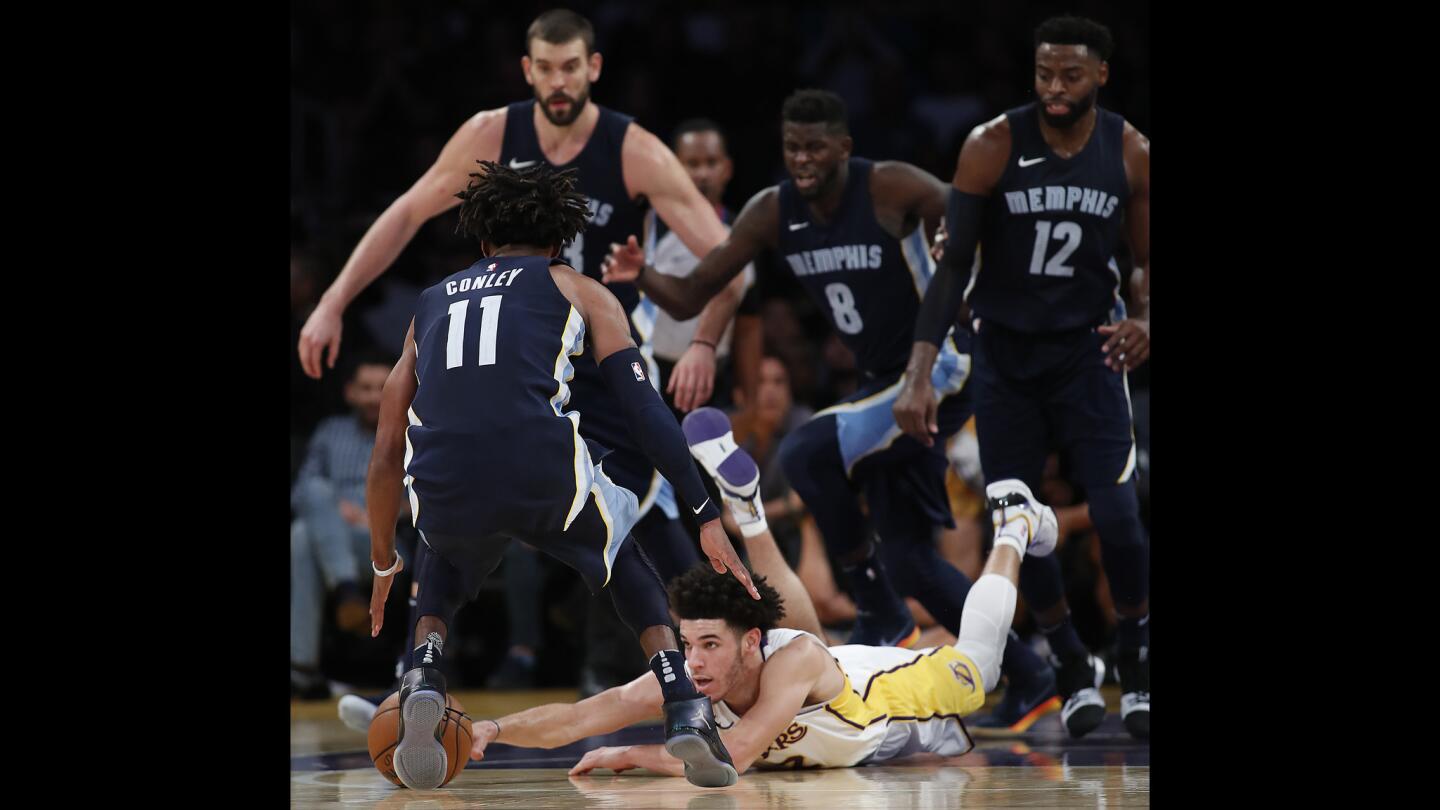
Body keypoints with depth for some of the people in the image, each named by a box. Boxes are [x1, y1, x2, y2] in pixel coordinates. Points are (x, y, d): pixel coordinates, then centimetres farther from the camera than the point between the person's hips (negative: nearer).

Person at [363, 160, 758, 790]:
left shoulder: (429, 305, 31)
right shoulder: (580, 292, 23)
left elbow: (386, 457, 33)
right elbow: (646, 412, 10)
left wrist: (384, 566, 45)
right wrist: (709, 519, 11)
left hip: (443, 493, 2)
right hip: (545, 473, -2)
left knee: (445, 570, 37)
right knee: (632, 564, 29)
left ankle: (423, 673, 8)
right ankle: (684, 710, 10)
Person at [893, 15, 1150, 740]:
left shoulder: (1131, 155, -7)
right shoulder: (992, 147, -13)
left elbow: (1146, 263, 5)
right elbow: (953, 264, -11)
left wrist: (1142, 321, -18)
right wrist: (918, 375, -19)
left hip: (1088, 350, 0)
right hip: (1005, 353, 0)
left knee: (1115, 515, -14)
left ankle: (1136, 669, 6)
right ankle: (1074, 671, 19)